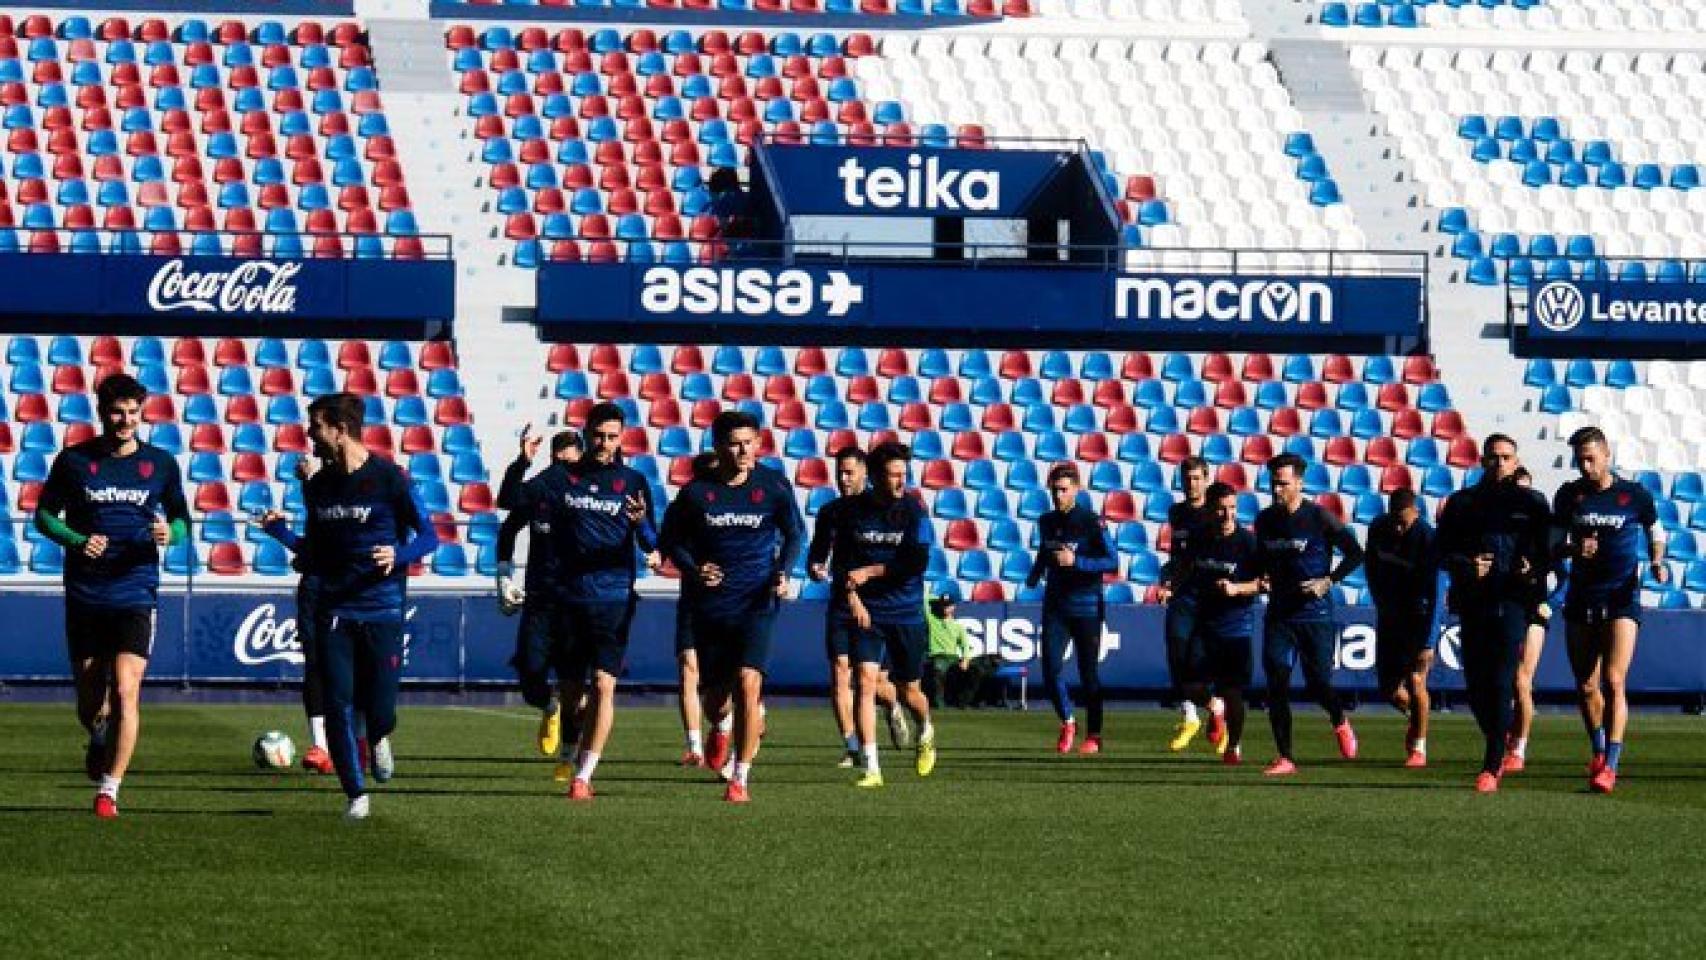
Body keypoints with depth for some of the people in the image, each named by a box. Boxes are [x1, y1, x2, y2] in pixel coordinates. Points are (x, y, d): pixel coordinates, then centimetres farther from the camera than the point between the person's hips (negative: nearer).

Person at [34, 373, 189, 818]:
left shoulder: (160, 463, 3)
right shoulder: (73, 460, 1)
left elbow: (182, 518, 13)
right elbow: (44, 515, 7)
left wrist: (171, 534, -11)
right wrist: (76, 541, -12)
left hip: (136, 594, -1)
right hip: (84, 597, 1)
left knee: (125, 691, -16)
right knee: (89, 703, 8)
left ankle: (109, 790, -10)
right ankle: (99, 740, 44)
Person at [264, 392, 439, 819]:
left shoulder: (388, 477, -7)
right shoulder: (318, 486, 8)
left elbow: (428, 535, -4)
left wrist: (399, 554, -23)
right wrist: (281, 532, 1)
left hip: (381, 609, -4)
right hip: (334, 611, 4)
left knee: (379, 710, -6)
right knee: (338, 706, -4)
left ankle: (379, 739, 32)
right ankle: (356, 795, 9)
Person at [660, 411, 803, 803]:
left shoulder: (773, 486, -4)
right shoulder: (696, 492, -3)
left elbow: (794, 533, 10)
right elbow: (673, 539, 9)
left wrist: (783, 573, -6)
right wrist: (693, 571, -10)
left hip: (756, 604, -2)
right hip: (710, 605, 2)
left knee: (748, 682, -20)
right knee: (715, 700, 7)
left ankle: (740, 779, -10)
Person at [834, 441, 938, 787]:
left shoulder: (914, 512, -6)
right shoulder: (852, 511, -1)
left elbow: (917, 563, -14)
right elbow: (843, 561, 5)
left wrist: (870, 572, -18)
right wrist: (852, 596, -10)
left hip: (907, 615, -1)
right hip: (867, 613, 1)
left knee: (908, 692, 9)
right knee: (866, 681, -15)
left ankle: (926, 732, 45)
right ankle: (871, 768, -13)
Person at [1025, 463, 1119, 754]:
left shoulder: (1091, 521, -11)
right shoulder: (1046, 522, 7)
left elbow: (1112, 561, -16)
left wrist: (1076, 561, -24)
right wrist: (1034, 574, 11)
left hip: (1085, 605, -4)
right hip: (1055, 604, 4)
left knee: (1089, 672, 1)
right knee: (1051, 668, -6)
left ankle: (1094, 735, 12)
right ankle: (1067, 722, 16)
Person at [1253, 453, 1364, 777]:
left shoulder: (1318, 517, -8)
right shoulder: (1265, 519, 8)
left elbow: (1355, 553, -5)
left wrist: (1328, 582, -14)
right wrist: (1262, 577, 2)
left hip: (1316, 615, -4)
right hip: (1278, 614, 4)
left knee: (1318, 683, -3)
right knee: (1276, 683, -8)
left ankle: (1340, 723, 31)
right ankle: (1285, 758, -3)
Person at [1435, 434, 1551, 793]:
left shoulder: (1531, 502, 9)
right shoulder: (1462, 502, 13)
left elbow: (1549, 549, 9)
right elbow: (1441, 551, 10)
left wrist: (1535, 571, -11)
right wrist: (1466, 565, -9)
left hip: (1513, 600, -3)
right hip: (1472, 601, 3)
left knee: (1501, 683, -12)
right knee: (1475, 683, 5)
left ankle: (1492, 766, -12)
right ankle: (1498, 748, 30)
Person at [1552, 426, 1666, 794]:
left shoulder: (1634, 495, -3)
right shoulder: (1569, 495, 4)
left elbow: (1656, 531, 14)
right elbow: (1555, 543, 10)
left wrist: (1656, 563, -5)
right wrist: (1573, 549, -12)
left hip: (1622, 599, -4)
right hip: (1580, 599, 4)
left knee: (1613, 682, -16)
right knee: (1586, 687, 7)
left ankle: (1610, 766, -18)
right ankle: (1600, 752, 28)